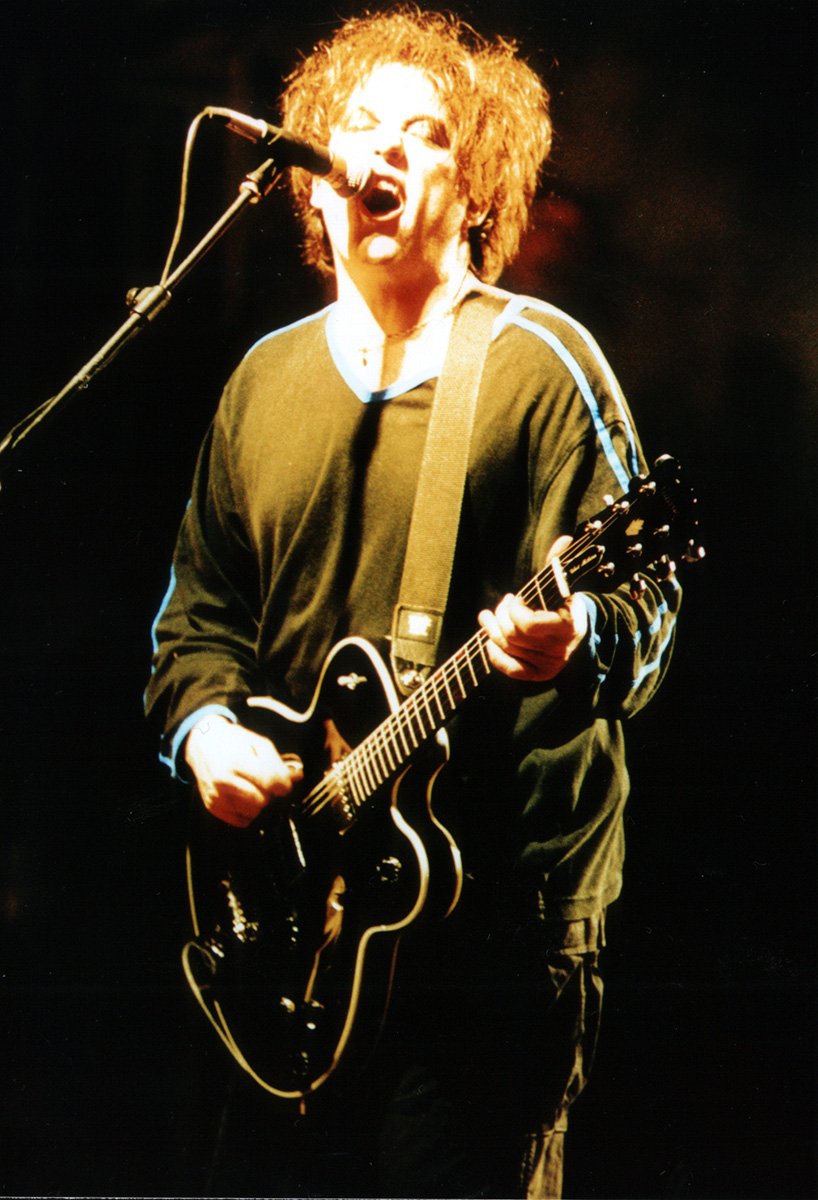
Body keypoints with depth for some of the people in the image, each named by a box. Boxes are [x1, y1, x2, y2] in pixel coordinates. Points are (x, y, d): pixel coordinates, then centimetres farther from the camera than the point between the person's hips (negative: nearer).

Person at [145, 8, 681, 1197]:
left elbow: (644, 608, -12)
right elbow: (200, 607, 18)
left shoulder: (540, 365, -5)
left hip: (501, 912, -6)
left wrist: (578, 640, -34)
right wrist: (204, 726, -2)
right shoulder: (266, 377, 13)